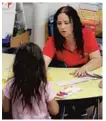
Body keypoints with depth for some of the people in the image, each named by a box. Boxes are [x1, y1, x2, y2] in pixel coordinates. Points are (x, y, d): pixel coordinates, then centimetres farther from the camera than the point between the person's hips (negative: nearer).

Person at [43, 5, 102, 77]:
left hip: (85, 75, 0)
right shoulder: (53, 40, -13)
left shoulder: (87, 34, -13)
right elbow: (44, 62, -25)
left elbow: (97, 59, -13)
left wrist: (84, 68, -32)